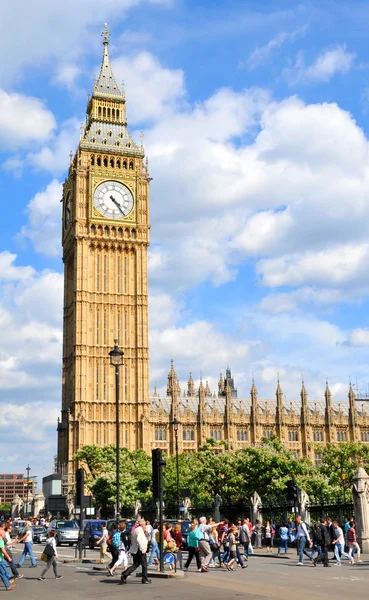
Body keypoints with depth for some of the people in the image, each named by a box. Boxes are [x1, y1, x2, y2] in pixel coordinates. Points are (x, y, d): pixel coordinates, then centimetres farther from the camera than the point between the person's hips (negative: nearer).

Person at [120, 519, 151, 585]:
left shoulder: (135, 530, 17)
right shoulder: (140, 530, -14)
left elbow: (132, 541, 24)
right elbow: (138, 539, -29)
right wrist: (142, 549, -24)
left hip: (134, 551, 9)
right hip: (140, 551, -9)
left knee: (135, 565, 10)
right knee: (144, 565, 4)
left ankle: (124, 575, -4)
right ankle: (144, 579, 11)